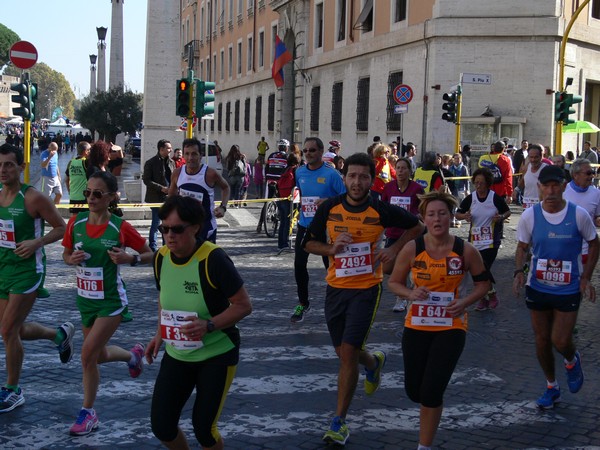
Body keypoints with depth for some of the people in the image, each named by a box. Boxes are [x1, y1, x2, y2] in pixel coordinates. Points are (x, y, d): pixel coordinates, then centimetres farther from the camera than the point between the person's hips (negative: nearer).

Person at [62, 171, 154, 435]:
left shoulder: (120, 227, -15)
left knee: (87, 355, -11)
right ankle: (133, 355, 51)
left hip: (111, 301, -5)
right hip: (86, 299, 5)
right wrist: (72, 259, -13)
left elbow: (150, 254, -5)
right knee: (99, 355, 18)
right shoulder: (76, 223, -4)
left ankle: (88, 413, 8)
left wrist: (129, 259, -23)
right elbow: (66, 254, 10)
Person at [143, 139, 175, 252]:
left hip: (169, 197, 5)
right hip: (156, 197, -5)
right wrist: (161, 188, -17)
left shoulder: (171, 162, 9)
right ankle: (153, 247, 8)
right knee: (156, 223, -1)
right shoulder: (151, 163, -7)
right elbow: (146, 180, -11)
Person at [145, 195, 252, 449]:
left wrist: (208, 326, -30)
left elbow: (244, 305, -18)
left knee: (203, 428, -2)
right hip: (177, 354, 5)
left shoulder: (213, 259, -23)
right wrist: (160, 333, 5)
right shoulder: (161, 257, -5)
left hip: (217, 354, -5)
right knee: (161, 426, 3)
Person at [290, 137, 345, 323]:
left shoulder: (331, 174, -13)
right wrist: (302, 207, 12)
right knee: (299, 265, 2)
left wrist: (328, 201, -23)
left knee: (331, 266, 5)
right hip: (305, 226, 4)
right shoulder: (300, 172, 3)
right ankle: (303, 303, 18)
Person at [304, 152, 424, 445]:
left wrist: (394, 249, -5)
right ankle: (373, 363, 51)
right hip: (335, 287, 4)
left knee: (348, 353, -10)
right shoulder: (329, 208, -3)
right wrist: (332, 249, -14)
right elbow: (309, 243, 5)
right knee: (343, 352, 15)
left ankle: (339, 422, 2)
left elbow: (416, 226, 7)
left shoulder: (382, 211, -9)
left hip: (366, 289, -4)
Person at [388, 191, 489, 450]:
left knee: (431, 392, -8)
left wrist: (465, 302, -11)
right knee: (414, 391, 10)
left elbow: (482, 283, 6)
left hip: (451, 327, -2)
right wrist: (410, 294, -16)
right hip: (416, 326, 2)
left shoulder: (465, 251, -9)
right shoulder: (412, 249, -8)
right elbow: (394, 282, 4)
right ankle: (433, 402, 48)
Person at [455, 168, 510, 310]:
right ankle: (483, 299, 24)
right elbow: (457, 213, 7)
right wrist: (464, 216, -15)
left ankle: (492, 294, 14)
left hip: (491, 241, -4)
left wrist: (501, 217, -16)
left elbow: (507, 212, 5)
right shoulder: (470, 198, 0)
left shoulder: (496, 198, -8)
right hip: (474, 240, 4)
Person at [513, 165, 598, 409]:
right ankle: (551, 387, 31)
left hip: (569, 289, -2)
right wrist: (519, 271, -13)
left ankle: (572, 361, 32)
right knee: (541, 340, 10)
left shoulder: (579, 215, -12)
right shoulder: (529, 216, -7)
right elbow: (522, 247, 5)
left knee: (560, 341, -6)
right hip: (538, 287, 2)